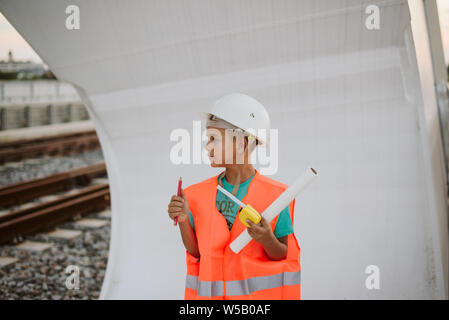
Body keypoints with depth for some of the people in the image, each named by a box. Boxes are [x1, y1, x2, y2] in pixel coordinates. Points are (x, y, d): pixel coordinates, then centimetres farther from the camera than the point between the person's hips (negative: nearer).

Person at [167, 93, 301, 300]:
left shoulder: (274, 195, -7)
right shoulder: (200, 194, 3)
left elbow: (283, 256, -3)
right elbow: (196, 253, 4)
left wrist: (268, 240, -22)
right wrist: (183, 221, -10)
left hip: (258, 291, -2)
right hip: (210, 292, 3)